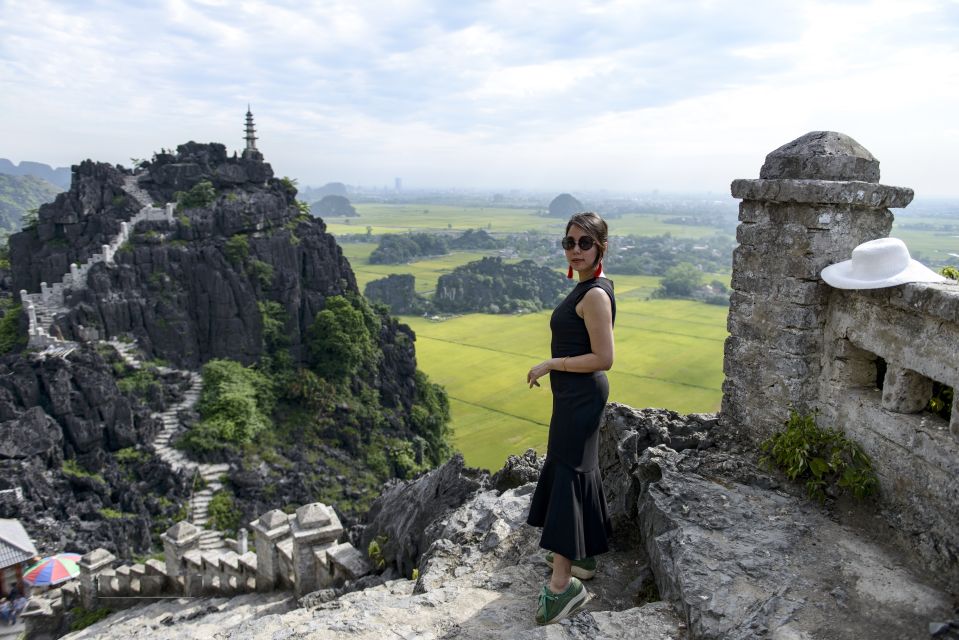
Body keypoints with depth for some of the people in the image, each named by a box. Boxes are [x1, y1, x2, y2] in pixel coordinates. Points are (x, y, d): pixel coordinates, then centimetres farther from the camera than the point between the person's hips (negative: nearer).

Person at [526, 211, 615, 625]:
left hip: (581, 395, -10)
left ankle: (563, 583, -3)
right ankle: (581, 554, 35)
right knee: (578, 469, 19)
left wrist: (551, 364, -17)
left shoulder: (595, 294, -19)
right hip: (575, 394, 10)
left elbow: (603, 359, -22)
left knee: (567, 474, -9)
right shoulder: (588, 287, 11)